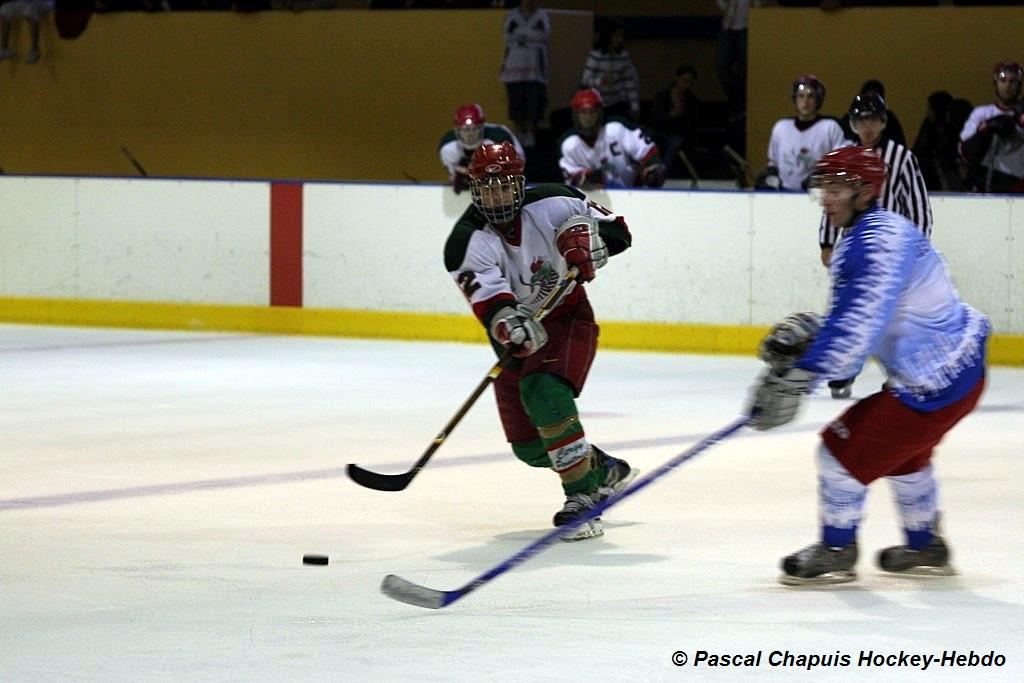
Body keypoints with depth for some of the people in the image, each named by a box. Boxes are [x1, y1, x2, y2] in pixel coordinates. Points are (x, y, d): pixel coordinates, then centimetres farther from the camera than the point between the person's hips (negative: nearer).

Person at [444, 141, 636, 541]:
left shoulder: (551, 204, -14)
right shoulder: (467, 242, -15)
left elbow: (615, 229, -6)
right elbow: (491, 304, -29)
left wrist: (585, 244, -28)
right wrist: (509, 323, -51)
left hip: (568, 317, -3)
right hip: (517, 338, 3)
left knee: (543, 392, -32)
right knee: (529, 446, 2)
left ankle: (584, 494, -30)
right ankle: (605, 470, 29)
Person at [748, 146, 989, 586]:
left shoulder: (875, 242, -23)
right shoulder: (875, 234, 12)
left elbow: (857, 325, -32)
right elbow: (851, 318, 17)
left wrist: (799, 375, -33)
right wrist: (803, 337, 0)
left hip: (934, 383, -11)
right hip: (962, 364, 11)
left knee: (844, 449, -3)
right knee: (903, 452, 31)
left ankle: (835, 554, 11)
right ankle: (926, 548, 45)